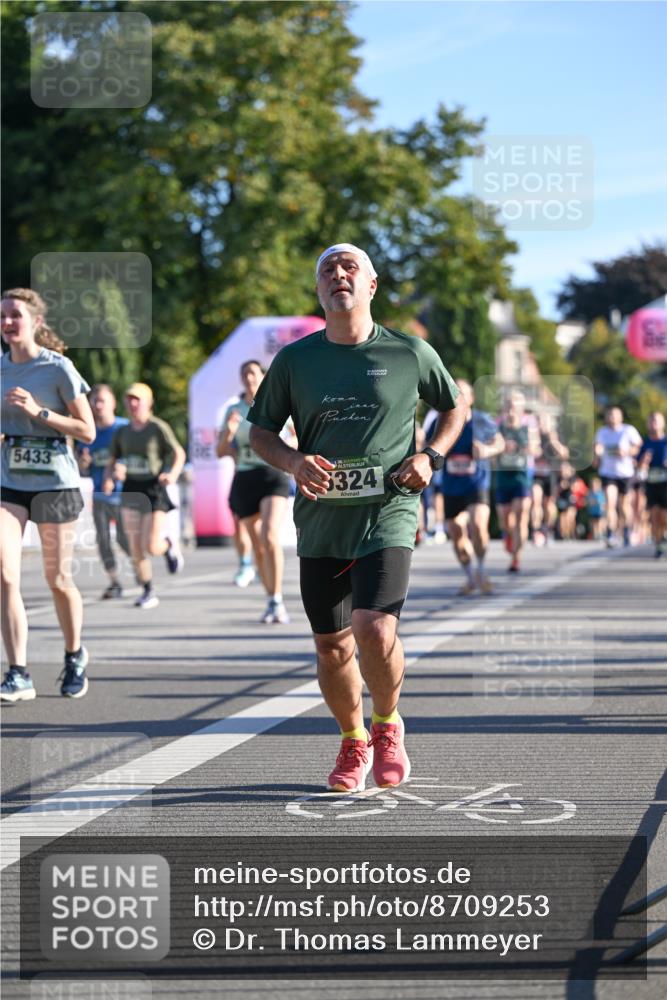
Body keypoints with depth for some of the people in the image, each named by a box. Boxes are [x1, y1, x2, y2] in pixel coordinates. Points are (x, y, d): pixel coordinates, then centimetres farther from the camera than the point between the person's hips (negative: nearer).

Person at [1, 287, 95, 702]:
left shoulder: (58, 368, -8)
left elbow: (87, 431, -9)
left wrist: (38, 411, -18)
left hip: (54, 481, -3)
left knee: (58, 579, 7)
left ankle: (75, 655, 32)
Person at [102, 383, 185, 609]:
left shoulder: (158, 428, -5)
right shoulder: (122, 432, 9)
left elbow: (179, 454, -1)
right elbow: (112, 463, 14)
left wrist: (173, 474, -19)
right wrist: (109, 479, -7)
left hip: (153, 489, -4)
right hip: (130, 490, 4)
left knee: (152, 547, -11)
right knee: (135, 548, 1)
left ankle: (170, 545, 25)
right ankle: (148, 592, 13)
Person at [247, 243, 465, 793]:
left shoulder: (411, 353, 2)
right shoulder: (293, 360, 5)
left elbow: (455, 408, 17)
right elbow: (260, 432, 12)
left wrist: (430, 457, -1)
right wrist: (293, 461, -9)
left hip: (388, 515, -3)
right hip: (321, 520, 3)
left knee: (375, 630, -19)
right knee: (332, 645, 6)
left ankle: (388, 727, 9)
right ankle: (353, 742, 31)